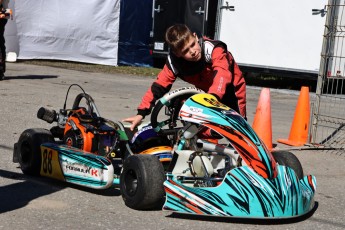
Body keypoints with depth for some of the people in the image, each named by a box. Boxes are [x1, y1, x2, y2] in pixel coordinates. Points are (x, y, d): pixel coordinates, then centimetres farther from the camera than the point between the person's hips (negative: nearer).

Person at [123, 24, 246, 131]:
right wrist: (141, 114, -28)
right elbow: (159, 86, -21)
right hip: (206, 93, 4)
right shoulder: (174, 62, -23)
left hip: (230, 91, -3)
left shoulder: (214, 49, -36)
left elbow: (222, 75, -51)